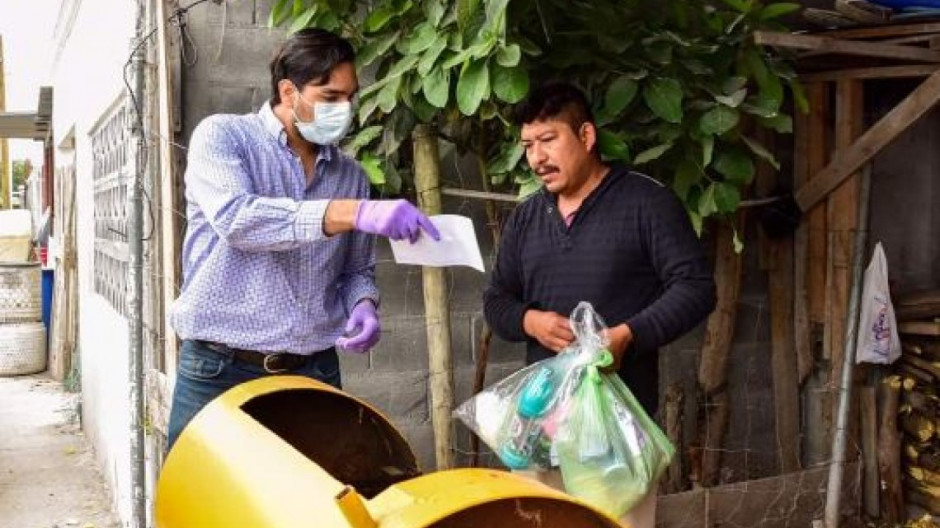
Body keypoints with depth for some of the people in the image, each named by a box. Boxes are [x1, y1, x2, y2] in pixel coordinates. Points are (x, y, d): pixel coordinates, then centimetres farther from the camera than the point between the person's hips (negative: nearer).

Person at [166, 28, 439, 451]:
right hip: (219, 370, -3)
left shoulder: (352, 175, 10)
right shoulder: (222, 136, -2)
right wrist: (354, 213, -30)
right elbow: (235, 218, -21)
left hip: (315, 373, 4)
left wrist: (363, 305, -7)